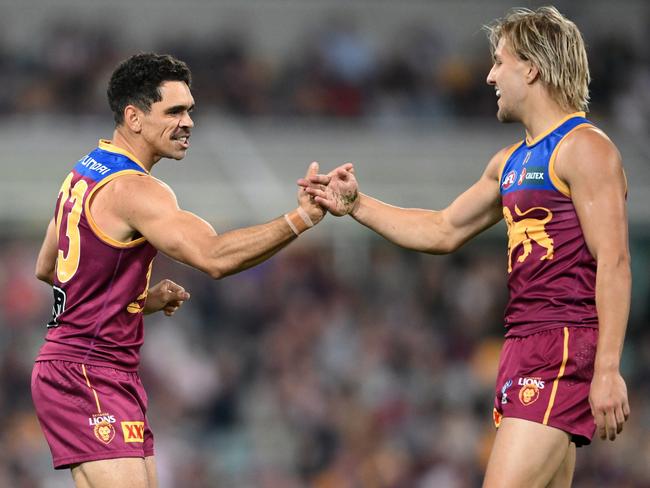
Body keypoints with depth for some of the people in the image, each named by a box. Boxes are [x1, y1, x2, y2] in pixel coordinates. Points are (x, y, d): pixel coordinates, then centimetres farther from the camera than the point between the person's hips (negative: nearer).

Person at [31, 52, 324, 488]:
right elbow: (214, 256, -32)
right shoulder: (132, 190, -18)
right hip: (87, 377, -10)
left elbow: (47, 268, 24)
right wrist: (302, 219, -38)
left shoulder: (84, 174, 14)